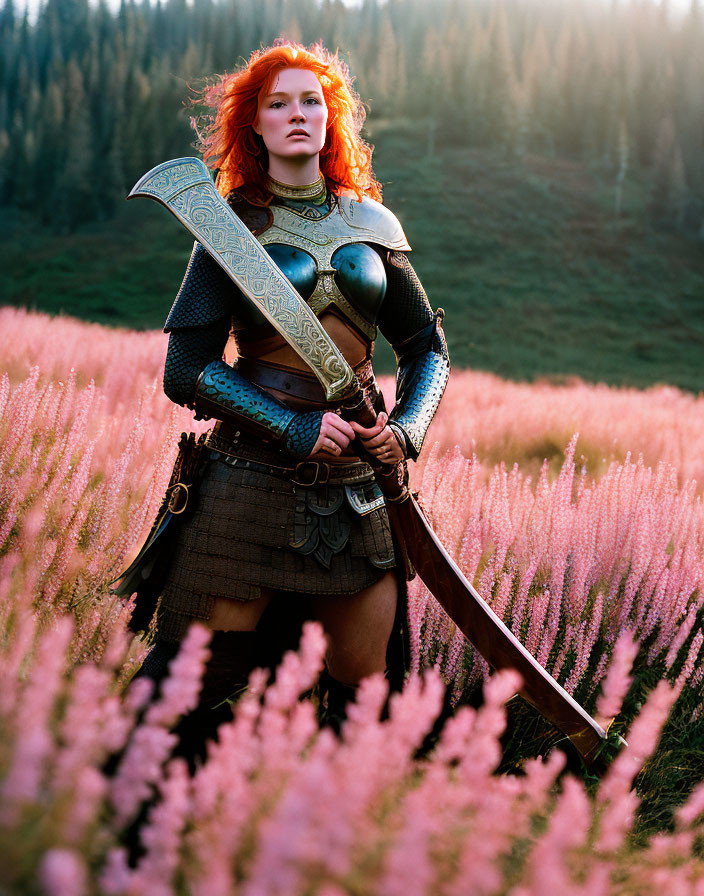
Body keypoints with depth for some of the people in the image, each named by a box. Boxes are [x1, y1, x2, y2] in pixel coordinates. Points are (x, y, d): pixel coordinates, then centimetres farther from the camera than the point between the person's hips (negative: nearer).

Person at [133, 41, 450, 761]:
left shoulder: (372, 224, 12)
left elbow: (426, 347, 17)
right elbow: (186, 369, -4)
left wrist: (407, 425, -2)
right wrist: (294, 427, -13)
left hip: (356, 486, 3)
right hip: (252, 477, -3)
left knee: (365, 688, 6)